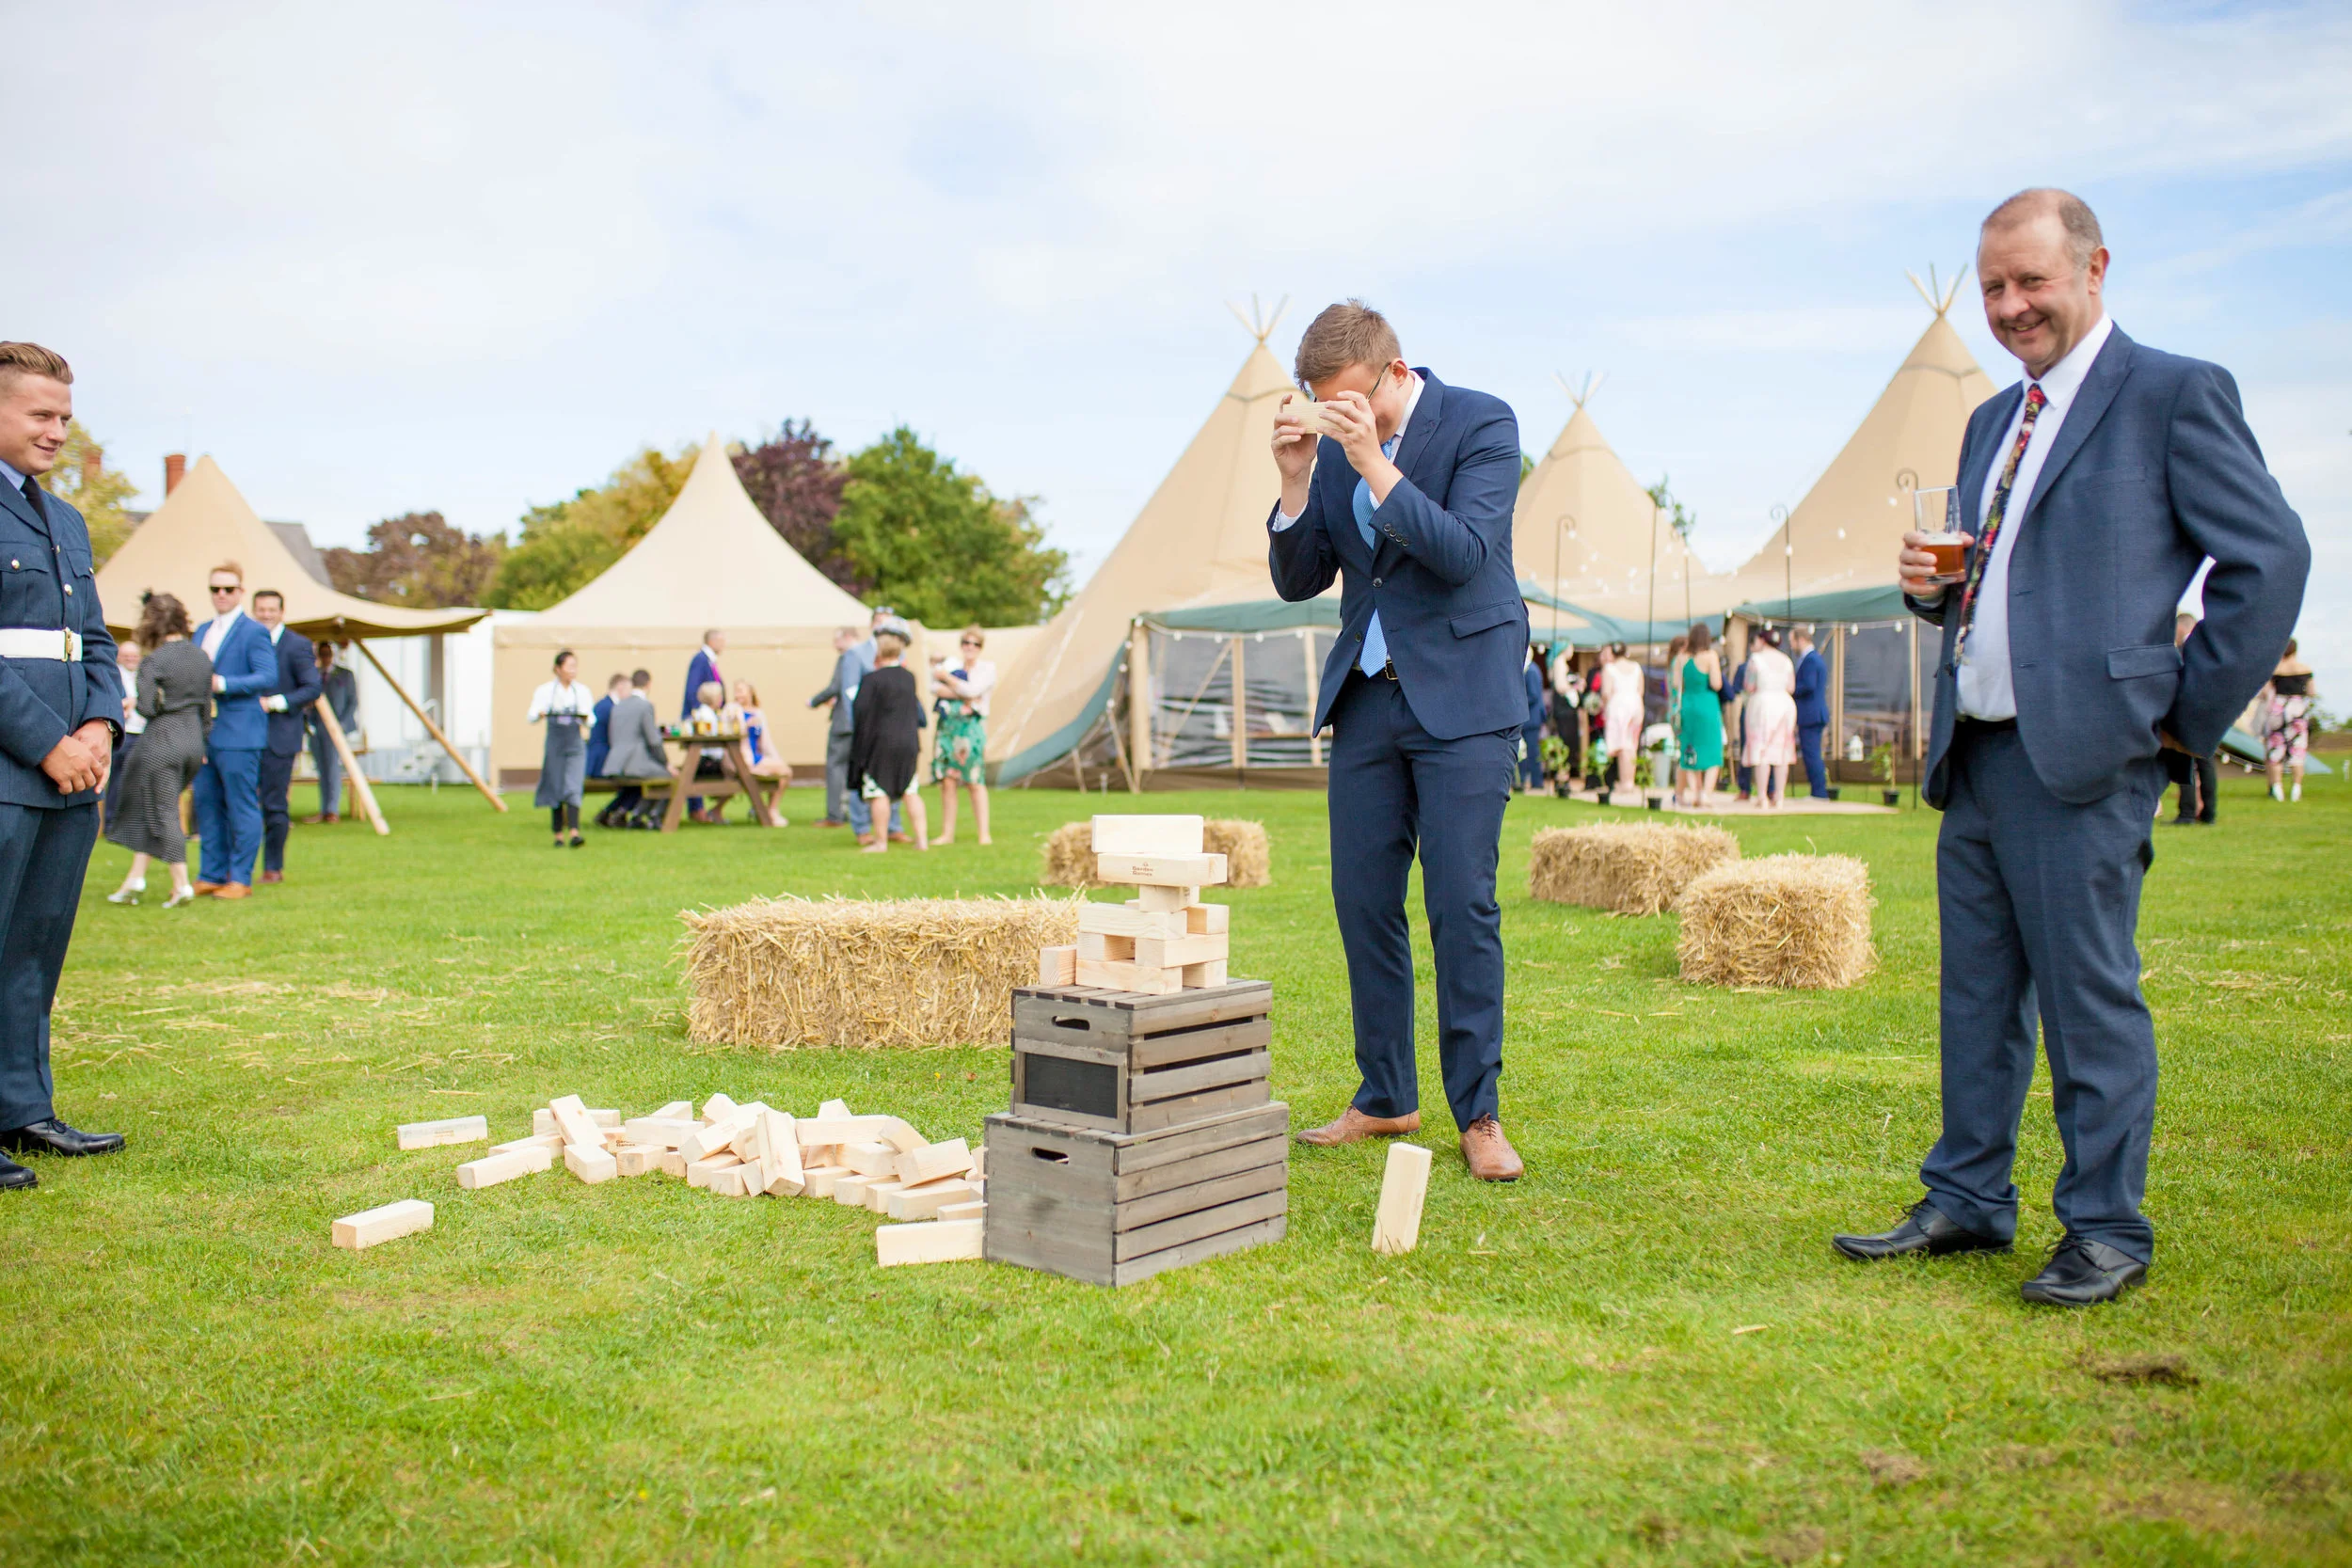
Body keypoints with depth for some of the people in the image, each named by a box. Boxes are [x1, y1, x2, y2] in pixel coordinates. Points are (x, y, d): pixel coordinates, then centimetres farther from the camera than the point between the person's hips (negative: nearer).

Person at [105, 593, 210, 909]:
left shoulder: (153, 661, -13)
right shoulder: (201, 657, 7)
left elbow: (147, 707, -18)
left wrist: (132, 703, 5)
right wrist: (201, 745, 21)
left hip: (161, 740, -7)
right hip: (193, 740, 7)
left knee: (163, 813, 1)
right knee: (150, 809, 16)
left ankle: (182, 884, -1)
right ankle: (135, 878, 16)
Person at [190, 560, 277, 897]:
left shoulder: (254, 632, -6)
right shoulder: (203, 631, 19)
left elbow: (268, 678, -15)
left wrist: (223, 684, -22)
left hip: (238, 734, -8)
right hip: (203, 733, 8)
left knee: (242, 808, -3)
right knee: (206, 804, 11)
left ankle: (240, 878, 3)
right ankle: (210, 875, 18)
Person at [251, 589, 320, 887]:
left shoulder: (298, 645, -2)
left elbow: (312, 689, -7)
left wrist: (275, 703, -17)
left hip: (279, 736, -4)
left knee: (275, 804, -2)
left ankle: (273, 867, 8)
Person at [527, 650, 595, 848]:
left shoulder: (583, 691, 5)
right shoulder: (545, 690, 2)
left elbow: (590, 722, 1)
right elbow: (531, 717, -2)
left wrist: (585, 717, -22)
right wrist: (539, 714, -25)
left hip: (575, 746, 0)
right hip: (554, 747, 0)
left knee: (573, 789, -12)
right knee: (555, 790, 4)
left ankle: (574, 832, -20)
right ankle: (558, 834, 15)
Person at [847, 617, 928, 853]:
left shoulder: (872, 679, -12)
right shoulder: (909, 677, 4)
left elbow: (862, 712, -10)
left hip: (881, 741, -5)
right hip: (908, 741, 5)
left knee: (879, 792, 1)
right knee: (910, 792, 9)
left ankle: (880, 840, 4)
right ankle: (922, 838, 6)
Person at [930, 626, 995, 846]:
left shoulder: (987, 668, 6)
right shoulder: (952, 666, 17)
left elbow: (972, 689, -11)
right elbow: (935, 689, 1)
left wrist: (947, 679, 1)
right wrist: (960, 694, -13)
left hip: (972, 727, -4)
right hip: (947, 726, 4)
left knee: (976, 782, -9)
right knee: (947, 781, 0)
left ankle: (984, 834, -7)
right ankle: (947, 833, 5)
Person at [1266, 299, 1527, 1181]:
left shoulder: (1482, 423, -6)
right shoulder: (1334, 448, 8)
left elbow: (1465, 554, -18)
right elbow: (1296, 581, 6)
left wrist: (1374, 463, -23)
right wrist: (1296, 478, -8)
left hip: (1461, 700, -5)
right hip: (1367, 700, 5)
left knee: (1461, 905, -7)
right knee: (1362, 902, 6)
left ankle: (1479, 1114, 4)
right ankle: (1385, 1099, 19)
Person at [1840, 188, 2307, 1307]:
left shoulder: (2175, 395, -4)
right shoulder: (1992, 422, 19)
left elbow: (2269, 557, -8)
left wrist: (2189, 712, -8)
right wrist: (1931, 585, 3)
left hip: (2082, 755, -7)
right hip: (1973, 753, 8)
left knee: (2089, 1001, -2)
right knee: (1976, 995, 13)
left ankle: (2108, 1232, 11)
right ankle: (1966, 1202, 24)